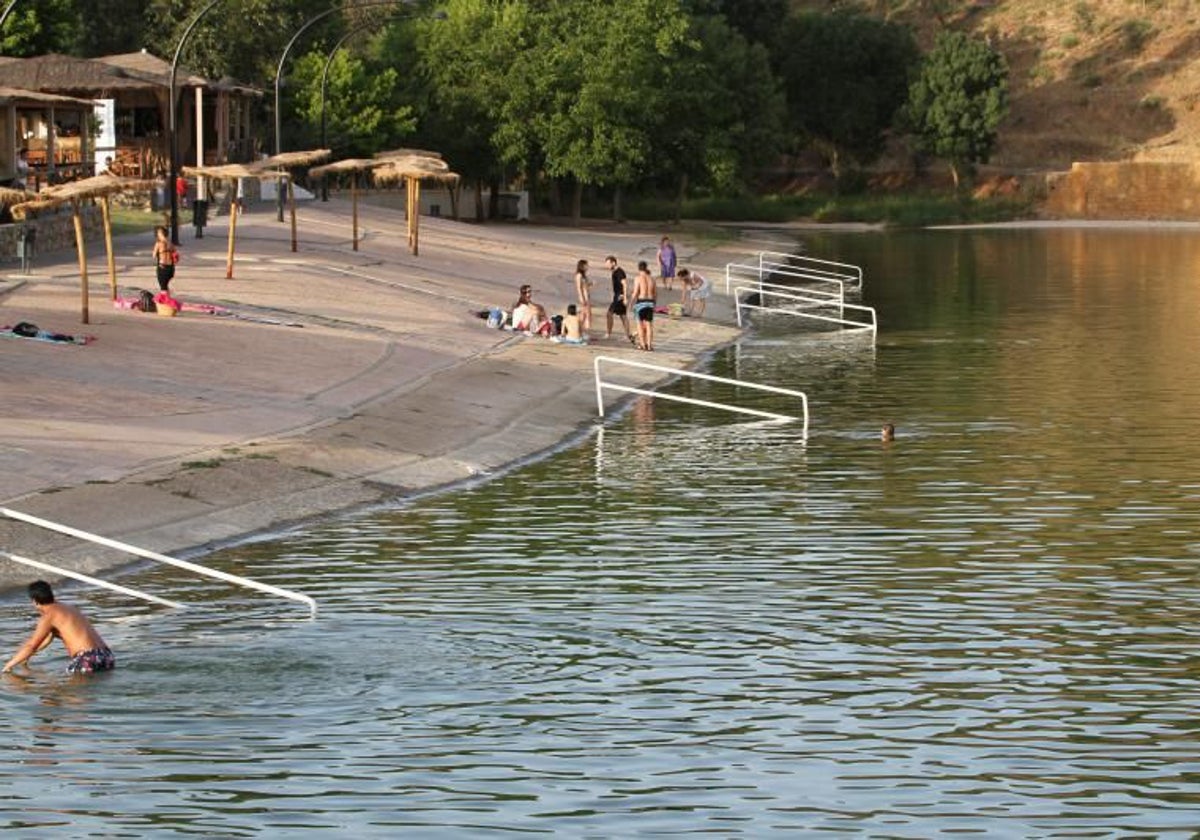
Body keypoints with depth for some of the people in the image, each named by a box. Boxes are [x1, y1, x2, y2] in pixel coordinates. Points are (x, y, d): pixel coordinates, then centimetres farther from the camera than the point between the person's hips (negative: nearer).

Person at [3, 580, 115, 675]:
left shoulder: (49, 615, -2)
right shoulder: (67, 608, 24)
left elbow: (31, 646, -2)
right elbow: (47, 638, 37)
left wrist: (9, 665, 7)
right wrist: (23, 656, 45)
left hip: (88, 659, -8)